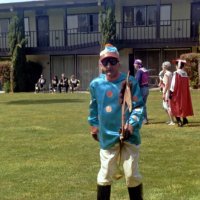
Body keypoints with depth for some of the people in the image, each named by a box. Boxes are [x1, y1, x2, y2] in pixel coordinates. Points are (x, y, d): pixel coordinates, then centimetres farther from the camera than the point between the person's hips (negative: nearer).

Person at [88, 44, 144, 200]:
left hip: (129, 134, -1)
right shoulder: (96, 84, 0)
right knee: (106, 174, 8)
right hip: (107, 135, 2)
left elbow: (139, 106, -8)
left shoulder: (130, 82, -8)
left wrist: (132, 124, -22)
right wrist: (94, 124, 21)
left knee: (132, 174, 7)